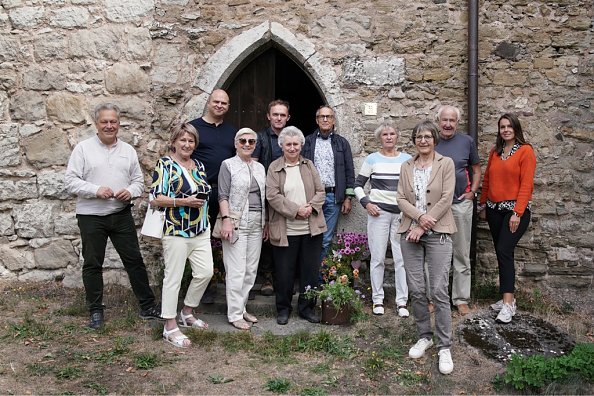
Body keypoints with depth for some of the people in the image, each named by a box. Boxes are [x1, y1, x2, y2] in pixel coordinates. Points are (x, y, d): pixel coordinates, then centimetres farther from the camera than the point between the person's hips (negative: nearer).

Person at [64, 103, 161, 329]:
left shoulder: (128, 150, 9)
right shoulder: (83, 148, -1)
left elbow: (139, 181, 11)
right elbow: (71, 180, -6)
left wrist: (131, 191, -11)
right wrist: (96, 190, -19)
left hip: (121, 215, 2)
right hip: (91, 217, -2)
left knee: (134, 260, 5)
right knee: (92, 264, 7)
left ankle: (147, 306, 15)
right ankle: (95, 311, 21)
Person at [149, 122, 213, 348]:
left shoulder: (199, 166, 14)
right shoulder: (165, 164, -7)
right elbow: (155, 199, -13)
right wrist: (183, 202, -20)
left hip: (201, 230, 7)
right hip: (176, 231, -7)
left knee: (205, 272, 7)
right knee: (173, 278, -1)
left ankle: (187, 313, 28)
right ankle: (170, 327, 10)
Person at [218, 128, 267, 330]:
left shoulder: (259, 167, 16)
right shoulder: (228, 165, -1)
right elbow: (223, 196, -7)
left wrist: (265, 222, 15)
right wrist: (226, 219, -17)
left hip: (256, 224, 6)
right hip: (236, 223, -6)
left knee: (251, 270, 9)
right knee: (237, 271, -5)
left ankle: (242, 308, 21)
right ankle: (235, 315, 4)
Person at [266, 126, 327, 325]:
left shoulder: (309, 165, 10)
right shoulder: (274, 167, 0)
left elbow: (320, 192, 6)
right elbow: (273, 196, -10)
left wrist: (311, 206, -13)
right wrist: (296, 210, -16)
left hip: (311, 229, 3)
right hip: (285, 230, -3)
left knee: (311, 270, 9)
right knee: (284, 272, 6)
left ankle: (307, 307, 24)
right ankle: (283, 309, 23)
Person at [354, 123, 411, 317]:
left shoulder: (407, 160, 8)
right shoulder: (372, 159, 3)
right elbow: (358, 184, 8)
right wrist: (366, 203, -4)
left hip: (402, 213, 2)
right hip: (378, 212, -1)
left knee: (402, 258, 1)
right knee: (378, 258, 3)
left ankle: (401, 301, 11)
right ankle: (377, 299, 15)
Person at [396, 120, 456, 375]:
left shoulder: (446, 163, 1)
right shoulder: (406, 166, 12)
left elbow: (445, 199, -7)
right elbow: (401, 199, 5)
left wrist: (423, 227, -11)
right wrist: (420, 217, -13)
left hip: (437, 233, -3)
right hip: (410, 232, 4)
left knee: (439, 291, -6)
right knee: (416, 289, 7)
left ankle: (444, 347, 5)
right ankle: (424, 336, 24)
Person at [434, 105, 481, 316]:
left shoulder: (467, 141, 2)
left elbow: (476, 170, 10)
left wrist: (472, 192, -2)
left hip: (461, 203, 0)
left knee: (461, 254, 6)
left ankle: (461, 298, 16)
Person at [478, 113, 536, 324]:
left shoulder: (525, 151, -6)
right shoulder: (495, 152, 12)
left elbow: (526, 184, -12)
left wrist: (517, 213, -17)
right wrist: (483, 206, 14)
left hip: (515, 209, -6)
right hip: (494, 209, 6)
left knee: (504, 251, -15)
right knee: (502, 253, 9)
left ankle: (508, 304, -11)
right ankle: (508, 297, 20)